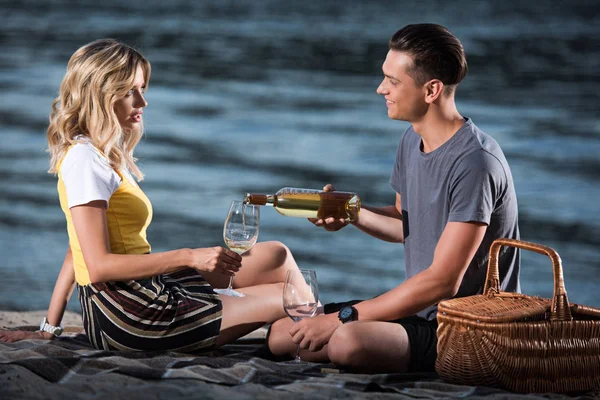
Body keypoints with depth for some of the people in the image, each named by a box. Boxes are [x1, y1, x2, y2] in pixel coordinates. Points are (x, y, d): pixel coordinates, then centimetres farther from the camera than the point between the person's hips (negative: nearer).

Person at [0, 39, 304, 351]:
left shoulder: (107, 156, 17)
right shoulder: (84, 159, -14)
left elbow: (78, 253, 17)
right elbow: (99, 266, -20)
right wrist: (189, 257, -21)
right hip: (128, 317, -9)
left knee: (276, 256, 9)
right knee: (283, 300, -6)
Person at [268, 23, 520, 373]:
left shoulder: (474, 163, -22)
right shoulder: (413, 141, 8)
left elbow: (442, 283, -24)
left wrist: (340, 318, -21)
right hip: (421, 310, 9)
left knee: (349, 341, -35)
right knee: (282, 334, 0)